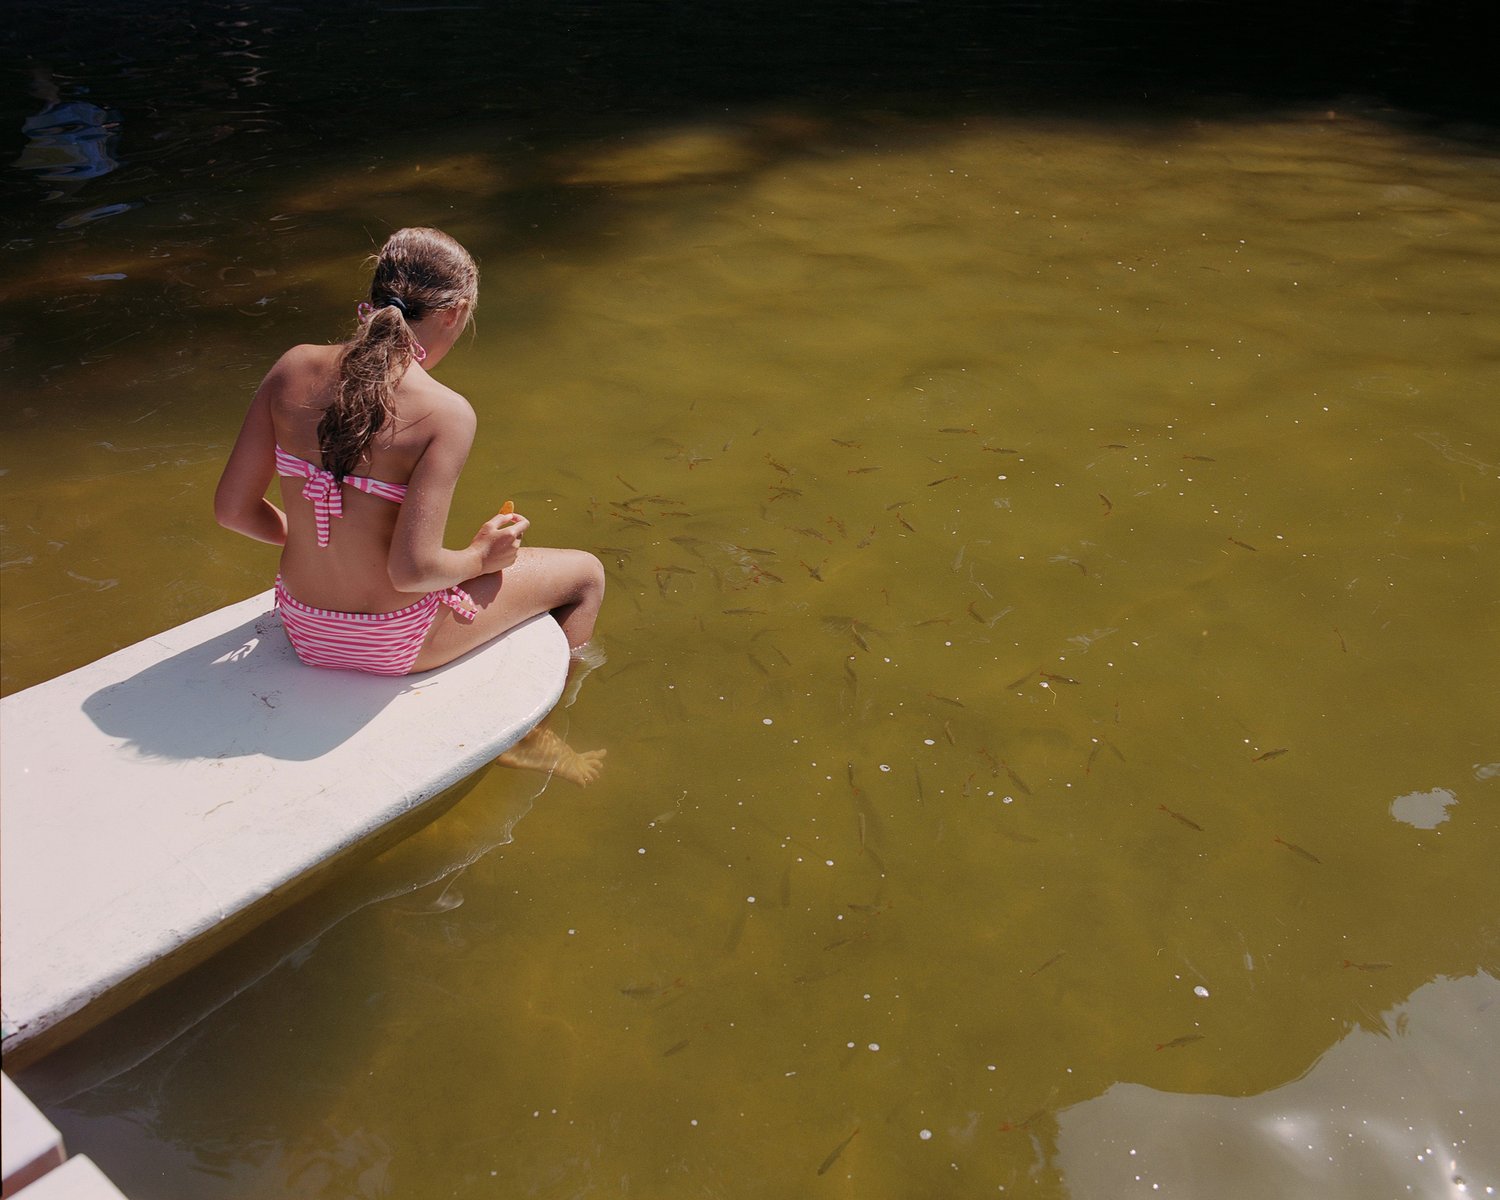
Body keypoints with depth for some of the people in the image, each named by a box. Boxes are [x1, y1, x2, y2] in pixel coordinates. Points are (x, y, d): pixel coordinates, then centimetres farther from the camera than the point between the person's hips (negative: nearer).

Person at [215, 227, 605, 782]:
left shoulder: (293, 367, -8)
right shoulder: (446, 413, -23)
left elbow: (233, 508, -4)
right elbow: (412, 569, -27)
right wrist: (481, 556, -6)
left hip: (302, 630, 6)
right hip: (395, 643, -6)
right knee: (586, 574, 16)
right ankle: (529, 734, 34)